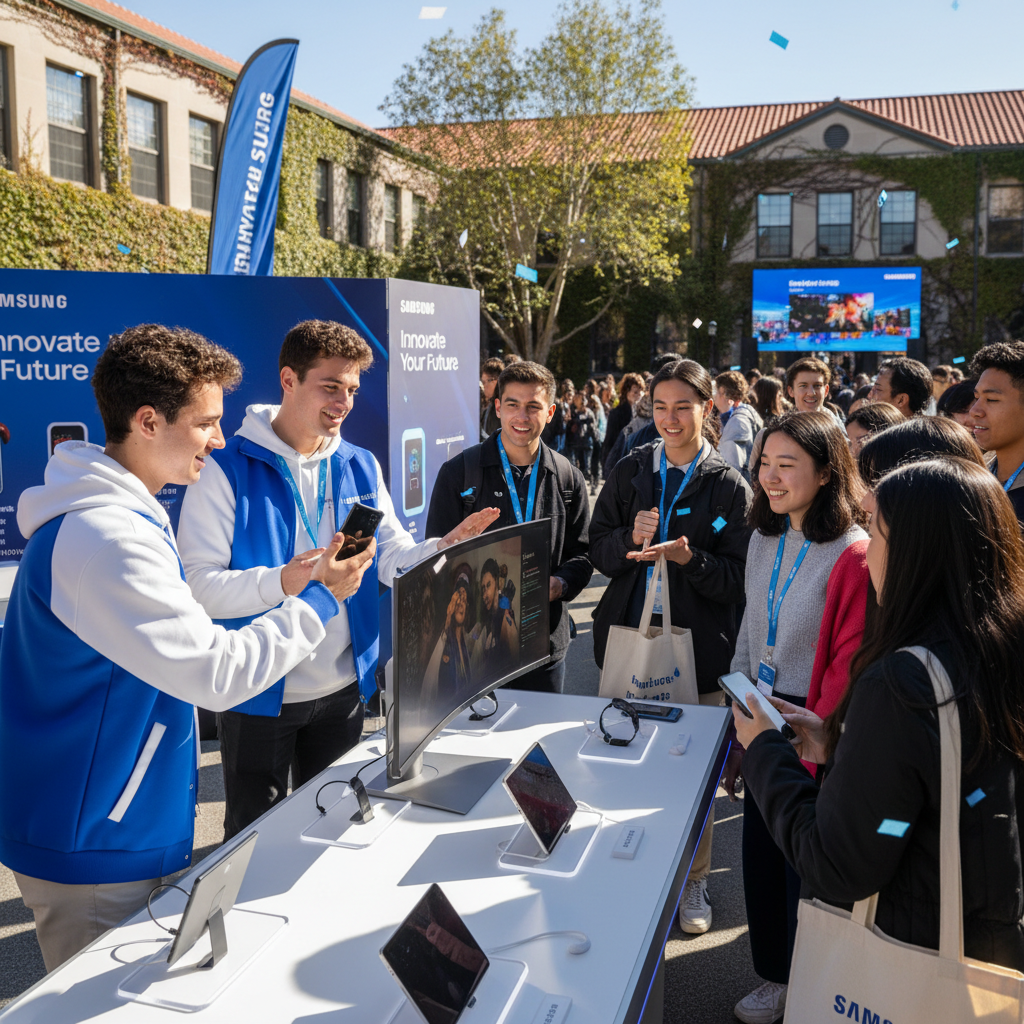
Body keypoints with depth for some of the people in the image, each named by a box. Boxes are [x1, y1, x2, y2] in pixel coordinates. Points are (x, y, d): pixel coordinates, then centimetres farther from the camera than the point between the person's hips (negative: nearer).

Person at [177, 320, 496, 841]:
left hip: (343, 688, 5)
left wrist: (442, 550, -18)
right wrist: (281, 582, -36)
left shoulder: (361, 466, 4)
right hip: (258, 696, -5)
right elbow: (197, 584, -20)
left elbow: (392, 558, 3)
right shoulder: (226, 470, -14)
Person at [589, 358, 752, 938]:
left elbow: (733, 578, -5)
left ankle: (694, 880, 24)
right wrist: (628, 540, -14)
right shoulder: (630, 472, 6)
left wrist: (688, 557, -23)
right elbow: (599, 552, 6)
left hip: (697, 644, -2)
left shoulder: (729, 485, -3)